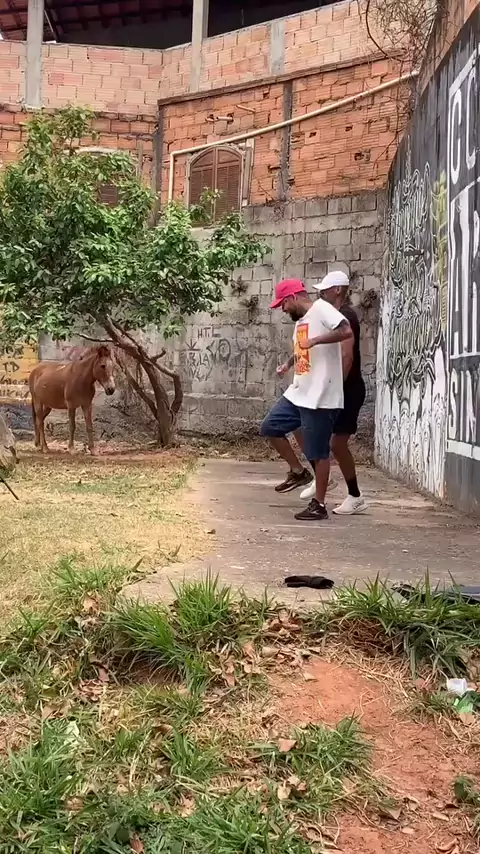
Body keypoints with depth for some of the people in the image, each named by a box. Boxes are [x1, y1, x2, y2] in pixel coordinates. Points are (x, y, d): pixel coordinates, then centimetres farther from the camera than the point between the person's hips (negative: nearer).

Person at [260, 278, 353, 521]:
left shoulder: (321, 308, -12)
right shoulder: (300, 320, 16)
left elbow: (347, 331, -26)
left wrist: (316, 340, -26)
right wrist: (289, 364, 20)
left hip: (320, 397, -10)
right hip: (297, 393, 10)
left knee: (318, 452, -1)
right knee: (269, 427, 10)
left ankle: (319, 505, 11)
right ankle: (298, 471, 23)